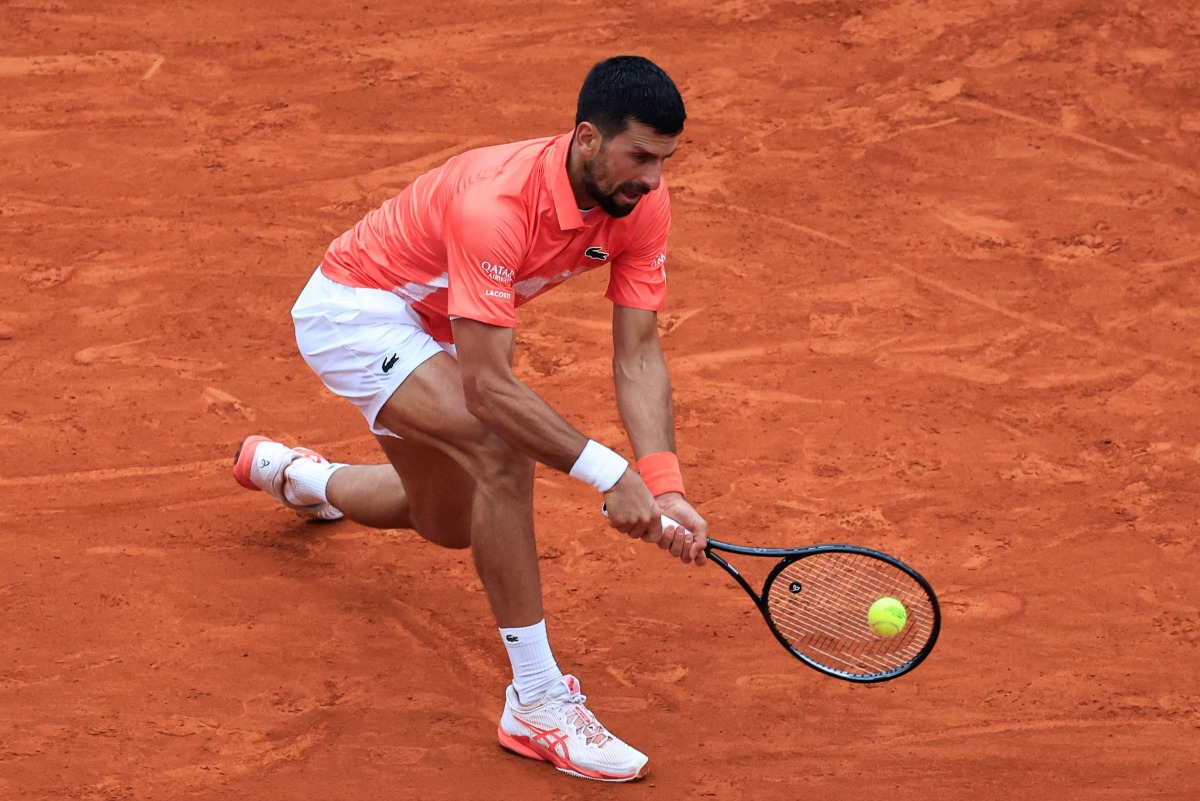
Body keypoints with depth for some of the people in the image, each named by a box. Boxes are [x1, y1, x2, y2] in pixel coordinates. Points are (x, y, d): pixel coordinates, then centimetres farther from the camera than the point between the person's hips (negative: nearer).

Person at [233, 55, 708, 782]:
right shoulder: (495, 204, -40)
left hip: (428, 328, 8)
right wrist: (610, 473, -48)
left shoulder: (641, 203, -19)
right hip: (353, 310, -8)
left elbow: (638, 357, -19)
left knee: (450, 525, 24)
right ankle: (537, 703, -25)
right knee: (501, 447, -32)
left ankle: (294, 474, 54)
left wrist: (664, 489, -32)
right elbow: (489, 388, -43)